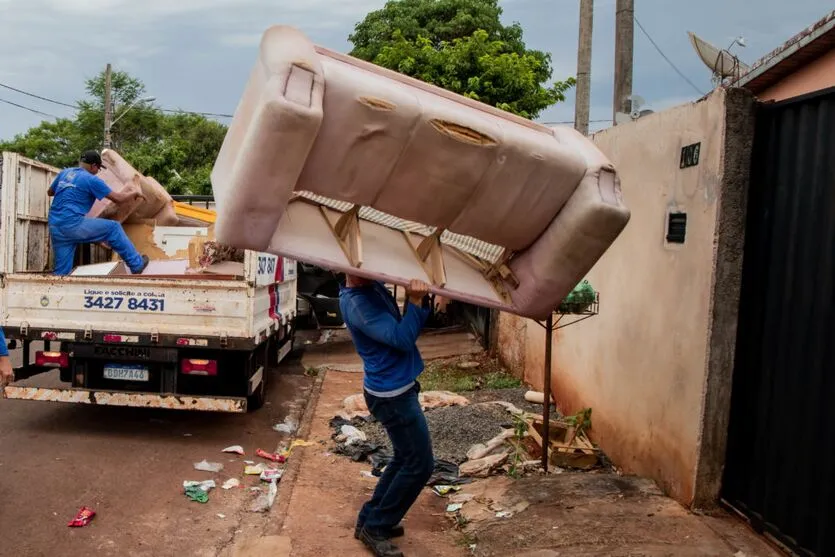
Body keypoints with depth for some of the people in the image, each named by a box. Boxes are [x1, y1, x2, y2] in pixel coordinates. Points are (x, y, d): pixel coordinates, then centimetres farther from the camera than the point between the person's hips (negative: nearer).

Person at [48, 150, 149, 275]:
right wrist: (135, 193, 17)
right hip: (72, 224, -7)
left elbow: (50, 192, 34)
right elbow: (118, 198, -1)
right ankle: (137, 264, 8)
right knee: (113, 228, 7)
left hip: (55, 227, 7)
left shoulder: (64, 173, 18)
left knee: (62, 271, 10)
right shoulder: (91, 179, -3)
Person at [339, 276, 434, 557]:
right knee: (420, 464, 1)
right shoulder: (356, 303, -25)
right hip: (392, 394, -10)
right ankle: (375, 527, 15)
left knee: (405, 458, 20)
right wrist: (416, 300, -33)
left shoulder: (373, 286, 5)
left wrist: (416, 295, -10)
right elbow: (402, 338, -29)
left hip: (396, 387, 10)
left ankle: (370, 518, 31)